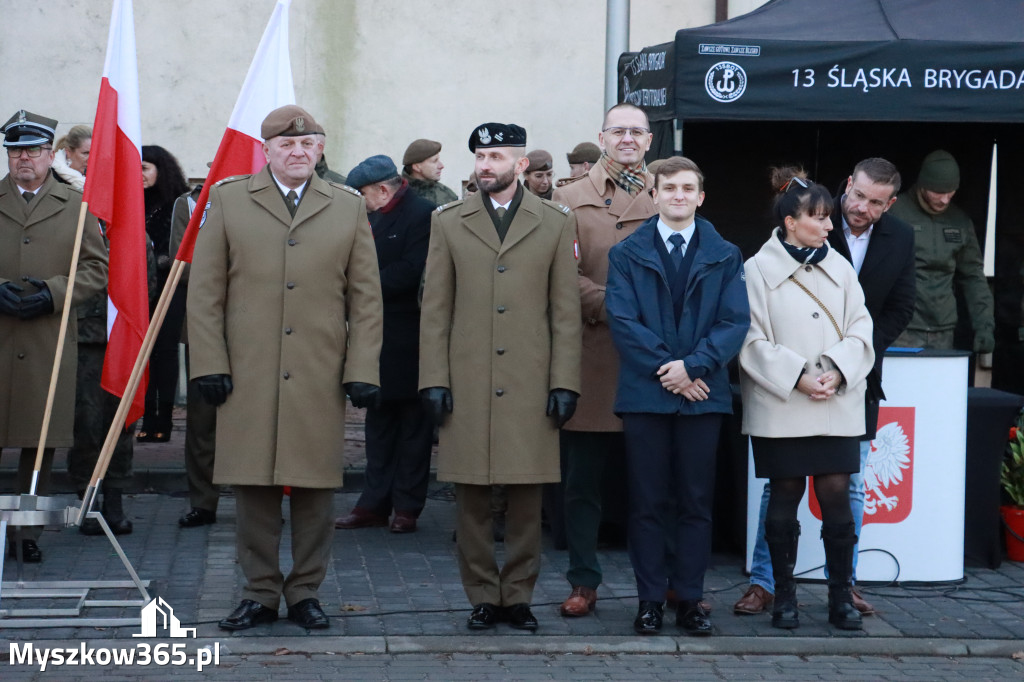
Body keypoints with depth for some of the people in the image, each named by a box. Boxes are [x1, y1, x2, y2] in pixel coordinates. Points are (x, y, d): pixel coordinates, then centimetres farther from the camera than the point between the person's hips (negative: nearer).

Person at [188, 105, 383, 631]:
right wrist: (209, 365, -2)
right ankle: (260, 593, 14)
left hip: (321, 379, 1)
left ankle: (305, 592, 14)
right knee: (254, 489, 2)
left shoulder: (348, 209, 11)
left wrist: (362, 371, 1)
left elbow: (366, 299, 9)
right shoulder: (228, 201, 9)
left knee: (315, 489, 2)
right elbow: (204, 292, 6)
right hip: (248, 376, 0)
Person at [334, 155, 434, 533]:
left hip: (408, 340, -8)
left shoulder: (422, 215, -12)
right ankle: (375, 503, 16)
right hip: (378, 336, 9)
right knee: (379, 421, 11)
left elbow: (411, 271, -21)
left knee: (413, 424, 2)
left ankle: (407, 506, 8)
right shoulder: (376, 218, 15)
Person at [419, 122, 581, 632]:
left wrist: (564, 382, -1)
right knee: (471, 496, 2)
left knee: (527, 495, 3)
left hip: (531, 386, 0)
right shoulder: (448, 223, 9)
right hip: (466, 384, 0)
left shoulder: (555, 223, 8)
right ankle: (482, 597, 12)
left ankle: (518, 595, 15)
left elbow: (566, 311, 5)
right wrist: (434, 379, -1)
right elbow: (435, 308, 7)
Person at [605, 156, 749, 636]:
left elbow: (735, 322, -1)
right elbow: (622, 320, -4)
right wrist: (664, 369, -13)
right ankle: (650, 600, 8)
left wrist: (693, 366, -15)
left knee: (696, 502, 5)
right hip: (644, 393, -1)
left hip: (703, 393, 1)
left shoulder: (725, 257, 8)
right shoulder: (627, 254, 6)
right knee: (647, 503, 3)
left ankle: (690, 600, 11)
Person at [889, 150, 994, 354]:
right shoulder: (895, 212, -4)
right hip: (901, 335, -5)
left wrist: (984, 325, 5)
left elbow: (973, 276, 17)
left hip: (943, 335, 5)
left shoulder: (960, 221, 12)